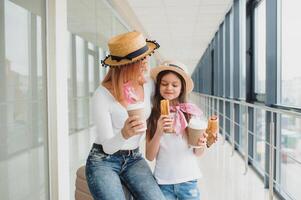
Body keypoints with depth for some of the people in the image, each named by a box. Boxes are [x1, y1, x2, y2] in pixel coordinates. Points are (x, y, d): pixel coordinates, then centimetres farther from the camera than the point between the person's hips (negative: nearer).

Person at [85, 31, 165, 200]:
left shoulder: (148, 86, -4)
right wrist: (124, 134, -37)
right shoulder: (102, 96, -18)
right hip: (103, 160, -4)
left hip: (134, 159, 4)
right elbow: (108, 147, -17)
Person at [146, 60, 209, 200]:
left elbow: (198, 154, 3)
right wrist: (159, 132, -19)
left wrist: (201, 145, -18)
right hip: (163, 182, 0)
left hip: (188, 181, 0)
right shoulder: (153, 115, -5)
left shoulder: (192, 112, -7)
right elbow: (150, 156, -5)